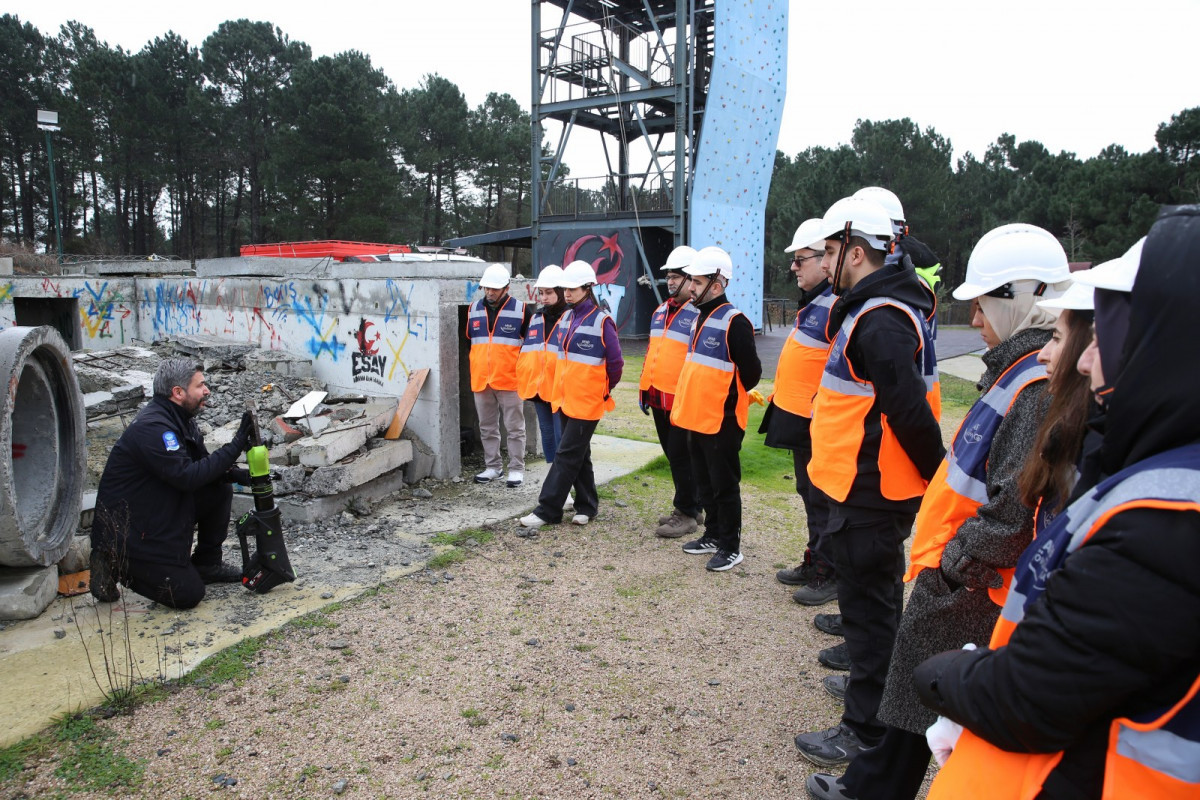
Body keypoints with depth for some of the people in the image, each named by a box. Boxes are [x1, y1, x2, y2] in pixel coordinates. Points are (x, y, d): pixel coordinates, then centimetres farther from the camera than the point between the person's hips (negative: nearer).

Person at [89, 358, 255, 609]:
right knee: (188, 594, -9)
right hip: (128, 530, -9)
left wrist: (236, 474, -10)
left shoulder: (179, 419, 4)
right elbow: (187, 477, -31)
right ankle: (116, 565, 8)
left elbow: (201, 465, 9)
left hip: (164, 511, 9)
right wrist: (234, 447, -28)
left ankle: (207, 563, 12)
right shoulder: (151, 428, -26)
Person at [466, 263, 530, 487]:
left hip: (510, 380, -5)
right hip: (480, 380, 5)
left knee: (514, 427, 3)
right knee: (487, 428, 13)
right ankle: (492, 467, 24)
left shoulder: (520, 310, -4)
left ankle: (516, 469, 11)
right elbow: (467, 340, 21)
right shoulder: (474, 310, 9)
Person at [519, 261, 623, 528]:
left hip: (587, 400, -7)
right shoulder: (566, 318, 10)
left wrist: (603, 389, 3)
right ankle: (587, 506, 24)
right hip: (565, 398, 8)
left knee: (567, 454, -4)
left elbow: (615, 363, -8)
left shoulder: (601, 321, -12)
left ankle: (547, 510, 0)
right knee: (578, 454, 13)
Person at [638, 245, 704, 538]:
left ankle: (687, 514, 14)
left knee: (681, 457, 0)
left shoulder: (700, 314, -12)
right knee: (673, 455, 16)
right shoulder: (660, 311, 14)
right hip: (659, 399, 8)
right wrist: (644, 389, 17)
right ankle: (689, 506, 29)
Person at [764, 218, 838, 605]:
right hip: (799, 418, 10)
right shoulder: (813, 301, 12)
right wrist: (781, 398, 22)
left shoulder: (837, 305, -20)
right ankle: (814, 562, 33)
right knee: (810, 494, 19)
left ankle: (830, 576, 15)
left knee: (824, 501, 2)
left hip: (818, 424, -10)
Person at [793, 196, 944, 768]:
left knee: (868, 606, 2)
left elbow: (910, 413, -27)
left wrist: (937, 477, -19)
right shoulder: (871, 308, 11)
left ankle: (867, 729, 17)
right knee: (873, 600, 24)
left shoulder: (880, 320, -23)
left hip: (872, 493, -10)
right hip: (869, 486, 10)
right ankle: (874, 683, 43)